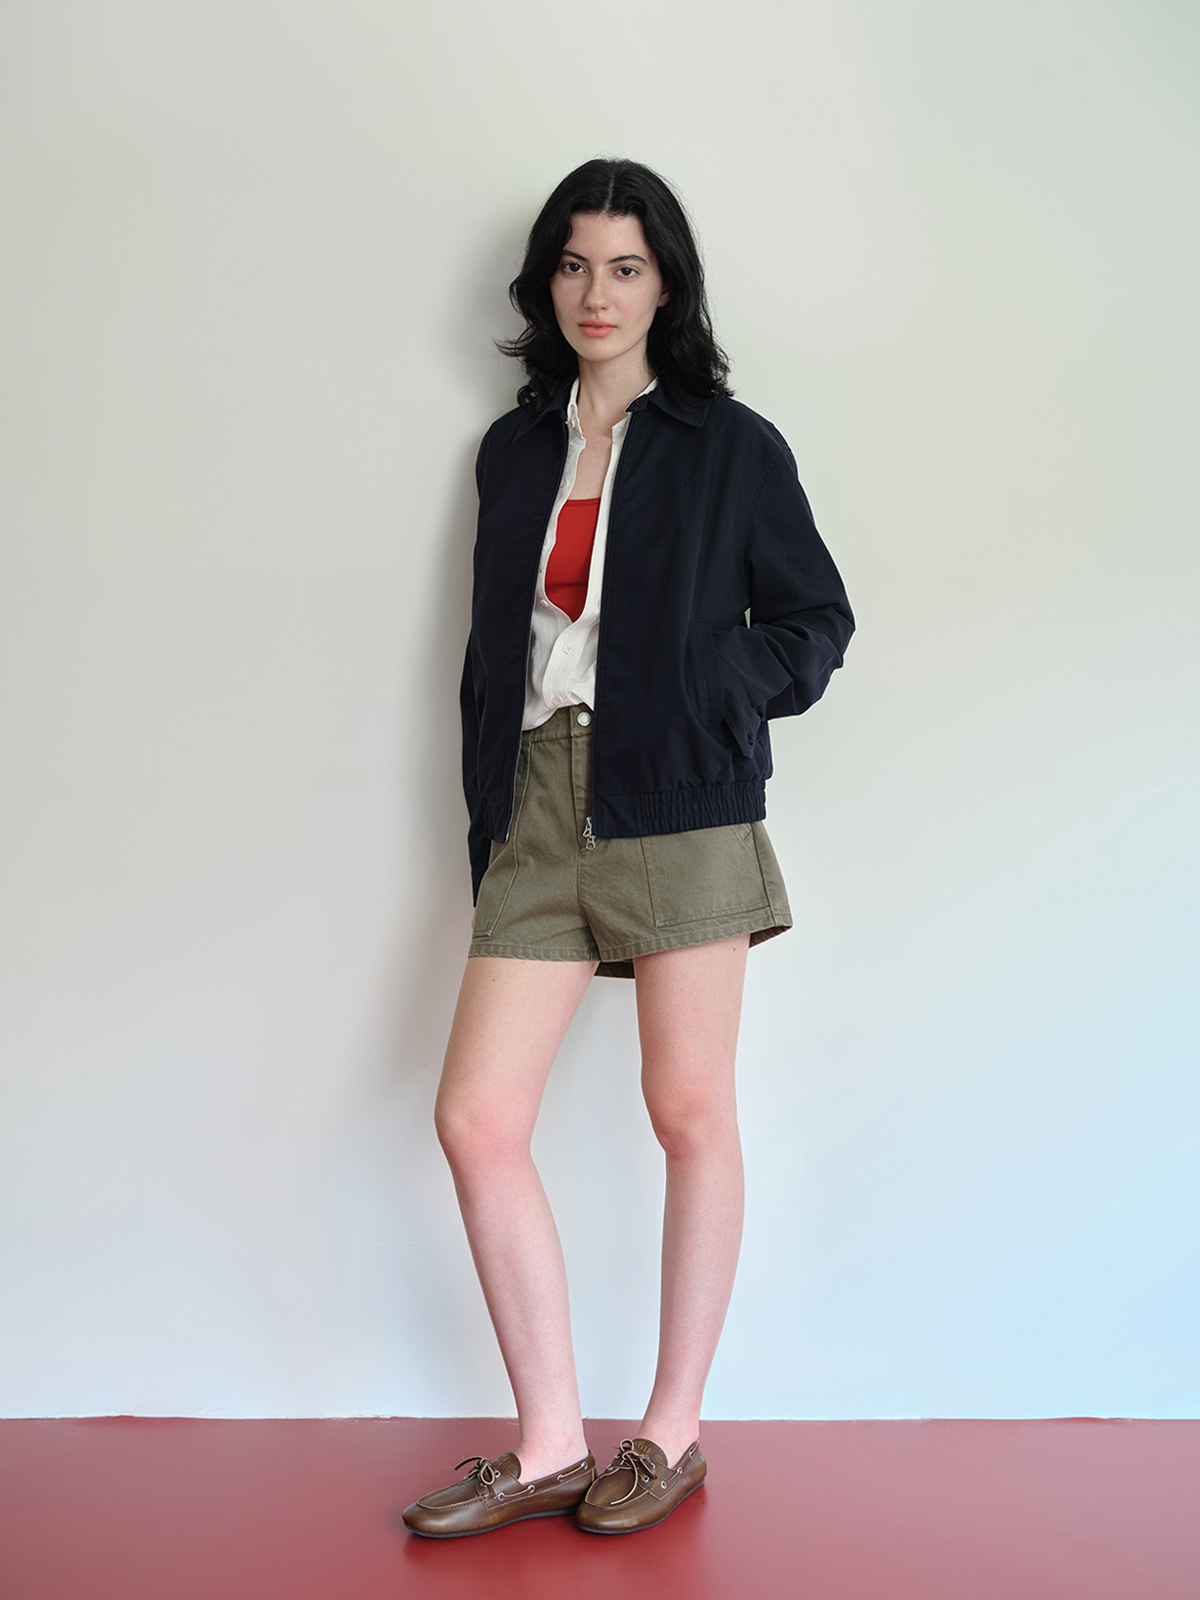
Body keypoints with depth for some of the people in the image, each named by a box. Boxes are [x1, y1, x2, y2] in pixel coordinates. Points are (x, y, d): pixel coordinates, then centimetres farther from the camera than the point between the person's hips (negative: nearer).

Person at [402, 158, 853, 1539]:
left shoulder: (730, 448, 5)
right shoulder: (513, 452, 17)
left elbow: (816, 622, 8)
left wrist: (698, 687, -8)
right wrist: (486, 828, 13)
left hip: (677, 805, -4)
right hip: (539, 807, 4)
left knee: (689, 1111, 2)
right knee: (476, 1118, -3)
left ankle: (673, 1430, 18)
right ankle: (550, 1449, 10)